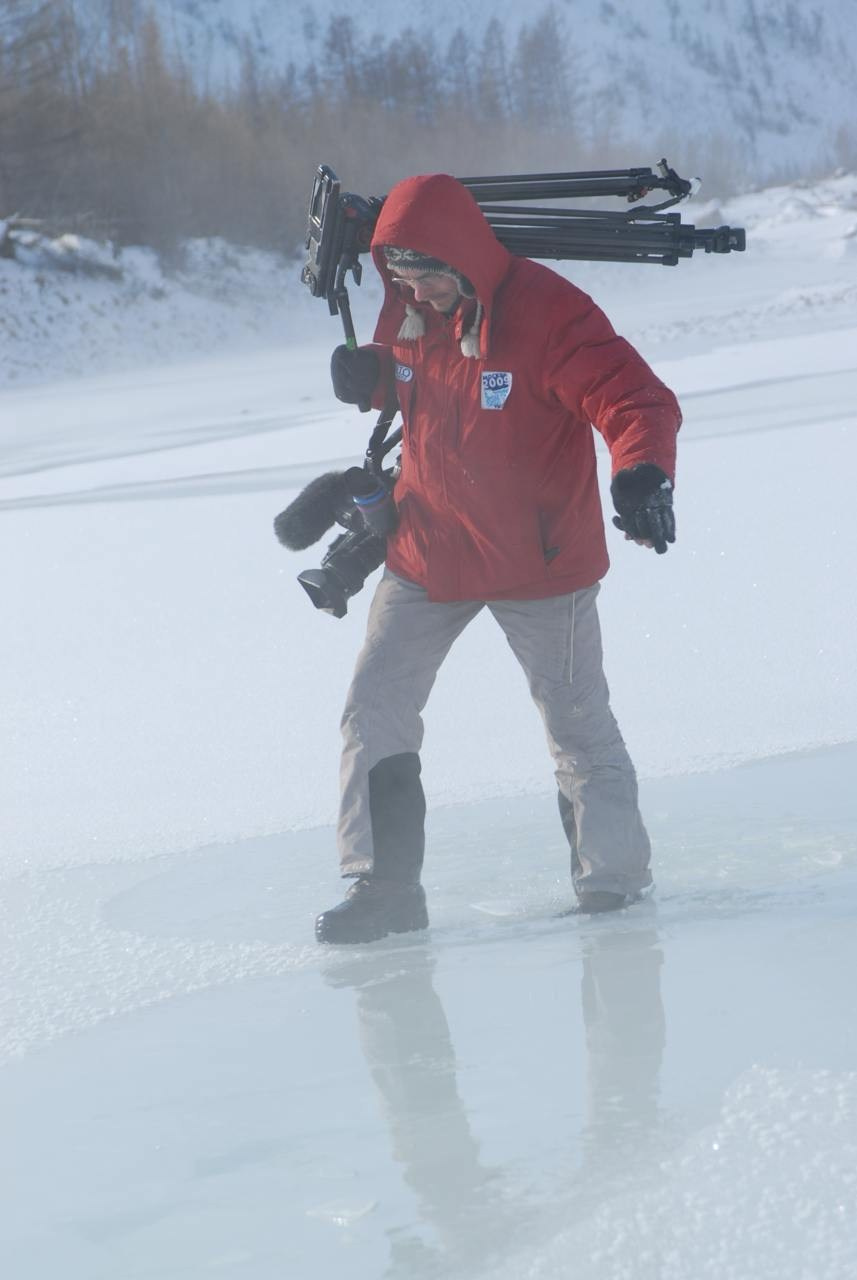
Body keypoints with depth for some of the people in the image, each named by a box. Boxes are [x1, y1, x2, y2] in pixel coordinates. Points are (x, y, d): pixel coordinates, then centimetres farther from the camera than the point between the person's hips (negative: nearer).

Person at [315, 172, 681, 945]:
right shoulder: (407, 311, -2)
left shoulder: (547, 312, -22)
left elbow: (636, 400, -27)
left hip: (540, 559, -5)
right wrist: (370, 375, -7)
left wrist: (642, 473, -48)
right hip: (429, 553, 6)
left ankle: (615, 874, 21)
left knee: (577, 723, 5)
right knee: (375, 715, 2)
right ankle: (384, 887, 10)